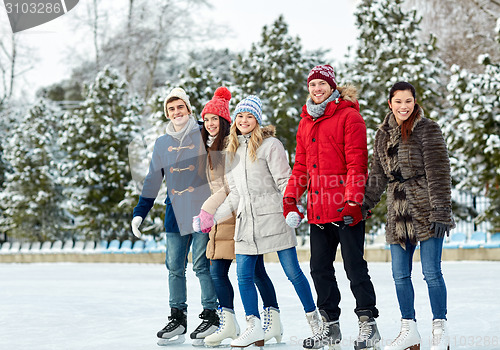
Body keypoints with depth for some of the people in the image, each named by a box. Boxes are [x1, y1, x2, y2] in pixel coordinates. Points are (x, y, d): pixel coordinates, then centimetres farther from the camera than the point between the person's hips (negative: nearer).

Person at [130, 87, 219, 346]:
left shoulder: (203, 137, 0)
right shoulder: (162, 143, 13)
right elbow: (153, 180, 16)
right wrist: (140, 213, 12)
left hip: (202, 211, -4)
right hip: (175, 215, 4)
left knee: (203, 265, -4)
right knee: (174, 266, 3)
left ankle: (211, 316, 6)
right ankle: (177, 317, 12)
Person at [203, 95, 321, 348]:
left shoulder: (270, 145, -3)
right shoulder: (231, 152, 16)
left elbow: (284, 182, -6)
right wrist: (213, 216, 15)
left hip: (273, 218, -6)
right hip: (246, 223, 6)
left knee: (293, 272, -1)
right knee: (244, 275, -1)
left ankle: (315, 321, 11)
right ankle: (254, 326, 6)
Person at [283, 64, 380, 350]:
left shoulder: (349, 116, -4)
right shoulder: (306, 122, 17)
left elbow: (357, 161, -11)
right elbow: (301, 166, 20)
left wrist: (353, 198, -20)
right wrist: (291, 202, 11)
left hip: (346, 208, -7)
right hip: (318, 209, 7)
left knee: (354, 266, -4)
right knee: (320, 267, 9)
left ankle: (368, 325, 5)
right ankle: (330, 326, 18)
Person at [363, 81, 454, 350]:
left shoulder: (427, 129, -4)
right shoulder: (383, 134, 13)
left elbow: (438, 171, -9)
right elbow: (378, 175, 19)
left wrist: (441, 211, -15)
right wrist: (363, 204, 12)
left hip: (425, 211, -6)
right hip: (398, 214, 6)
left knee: (431, 272, -4)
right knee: (400, 275, 7)